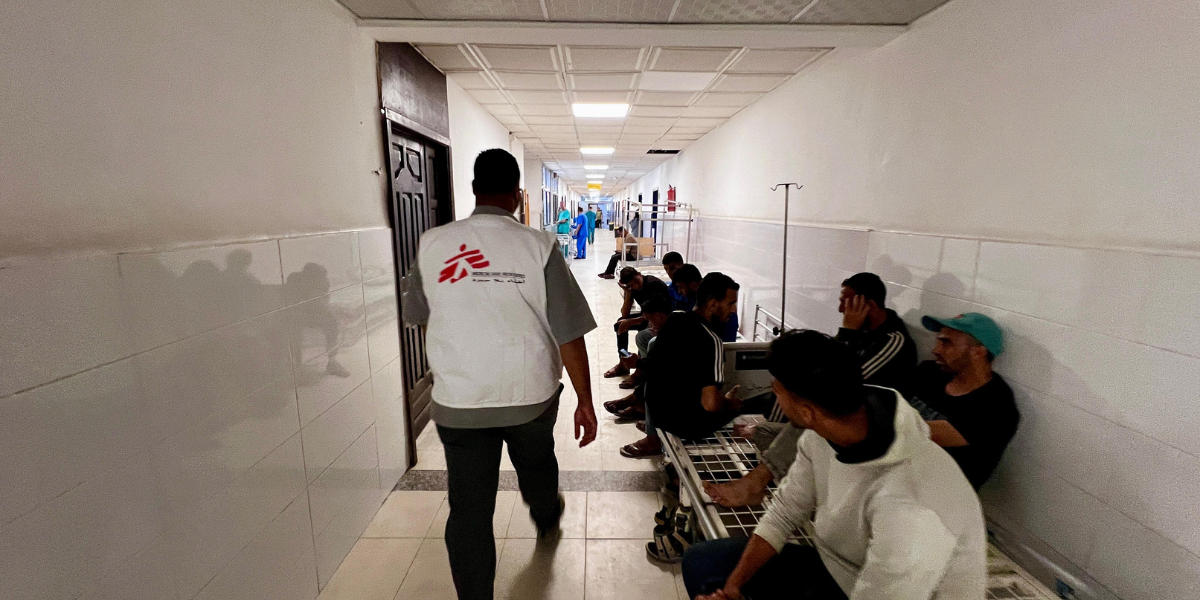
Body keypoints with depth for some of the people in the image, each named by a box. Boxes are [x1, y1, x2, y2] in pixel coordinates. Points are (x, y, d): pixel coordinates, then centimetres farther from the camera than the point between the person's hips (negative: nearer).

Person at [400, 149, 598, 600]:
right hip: (531, 394, 1)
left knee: (468, 511, 11)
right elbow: (569, 333, -14)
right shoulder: (538, 246, -13)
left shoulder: (432, 244, -7)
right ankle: (547, 521, 60)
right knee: (537, 466, 30)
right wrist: (585, 401, -4)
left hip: (457, 399, 0)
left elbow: (414, 314, 9)